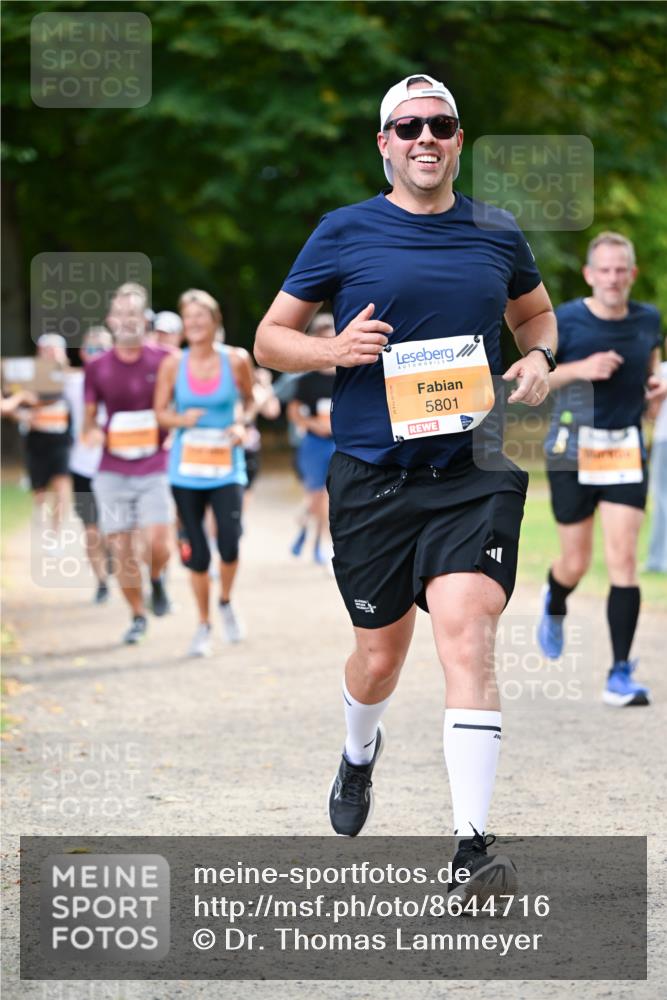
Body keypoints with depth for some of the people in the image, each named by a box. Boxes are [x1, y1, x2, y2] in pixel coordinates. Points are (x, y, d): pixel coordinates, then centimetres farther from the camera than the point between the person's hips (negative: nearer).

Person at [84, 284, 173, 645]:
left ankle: (157, 581, 19)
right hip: (113, 473, 2)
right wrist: (91, 433, -9)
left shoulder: (163, 362, 0)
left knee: (157, 544, -15)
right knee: (121, 550, 0)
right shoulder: (97, 368, 5)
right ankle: (137, 616, 17)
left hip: (155, 470, -2)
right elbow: (89, 419, 12)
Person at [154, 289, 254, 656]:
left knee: (230, 543, -16)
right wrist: (182, 420, -14)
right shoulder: (173, 364, -1)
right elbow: (160, 411, 6)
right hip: (186, 469, 1)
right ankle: (204, 625, 21)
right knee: (196, 553, 3)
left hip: (226, 467, -1)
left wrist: (241, 426, -6)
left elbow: (249, 400, 13)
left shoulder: (236, 360, -2)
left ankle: (226, 603, 14)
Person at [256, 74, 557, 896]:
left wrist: (538, 358, 4)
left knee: (466, 637, -17)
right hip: (372, 479, 0)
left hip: (477, 469, 0)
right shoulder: (344, 233, 1)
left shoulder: (496, 235, 8)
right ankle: (359, 753, 46)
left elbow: (536, 311, 27)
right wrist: (333, 349, -13)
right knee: (380, 655, 10)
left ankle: (472, 844, -19)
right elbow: (270, 338, 7)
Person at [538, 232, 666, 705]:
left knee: (623, 560, -8)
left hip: (626, 449, 2)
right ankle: (555, 605, 45)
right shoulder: (565, 320, -8)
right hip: (573, 451, -2)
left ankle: (621, 676, -6)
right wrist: (579, 369, -20)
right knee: (577, 562, 6)